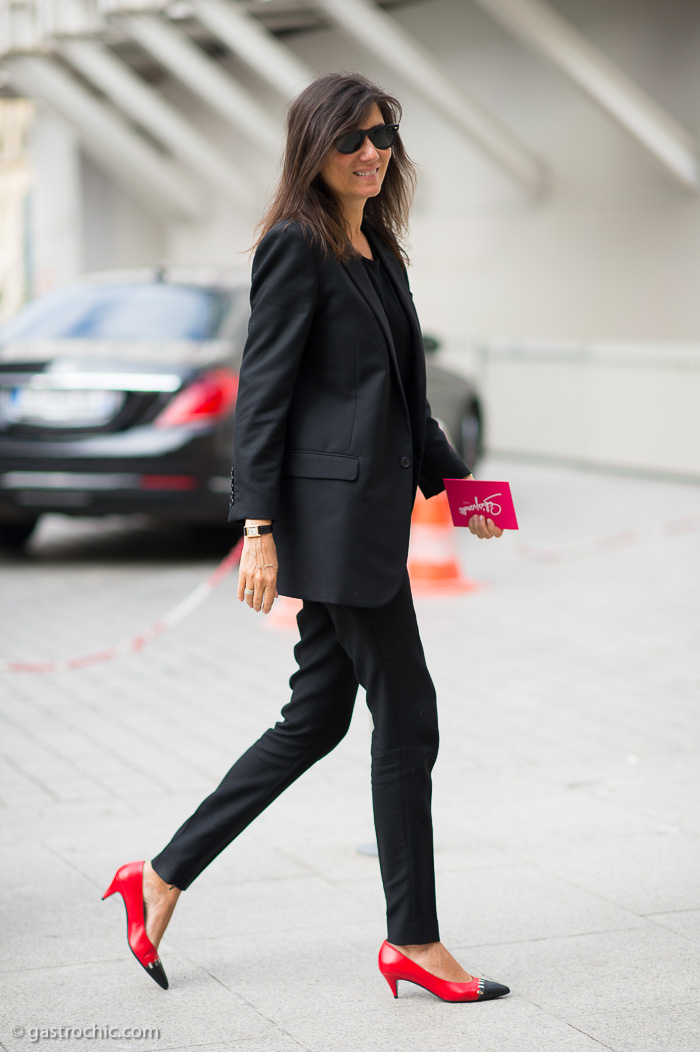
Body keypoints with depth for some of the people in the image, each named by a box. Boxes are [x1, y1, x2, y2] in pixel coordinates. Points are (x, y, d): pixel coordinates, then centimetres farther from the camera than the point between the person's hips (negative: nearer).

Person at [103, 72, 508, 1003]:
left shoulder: (380, 253, 17)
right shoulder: (295, 248, -9)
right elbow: (262, 392, -14)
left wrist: (450, 478, 22)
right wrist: (258, 527, -18)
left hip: (368, 510, 9)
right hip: (334, 508, -9)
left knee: (317, 716, 12)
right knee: (406, 716, -3)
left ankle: (163, 877, 20)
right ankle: (412, 941, 9)